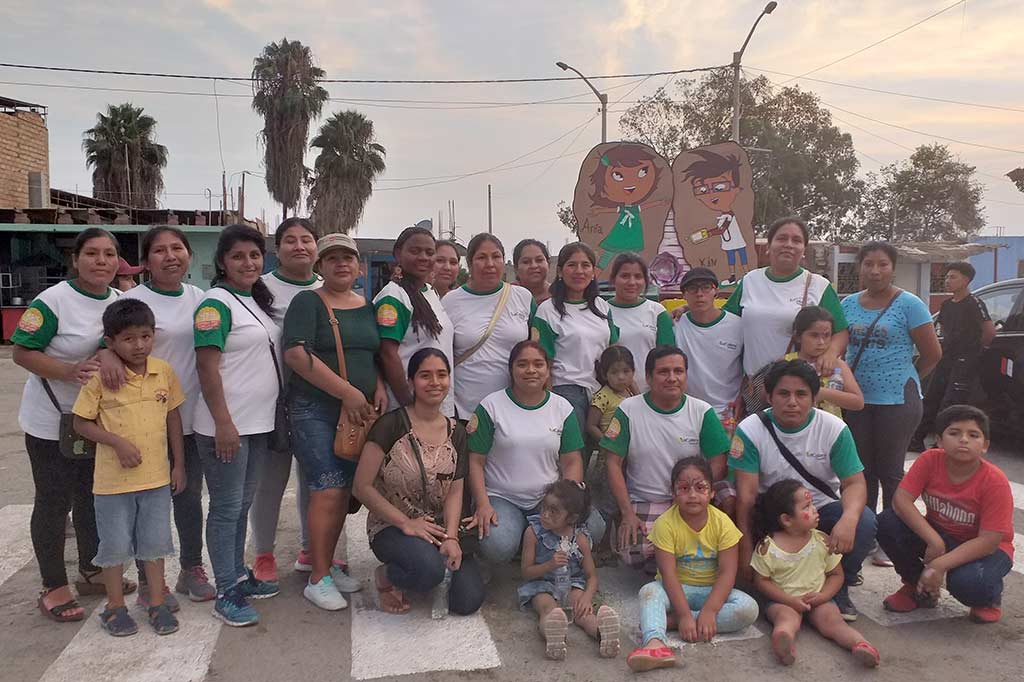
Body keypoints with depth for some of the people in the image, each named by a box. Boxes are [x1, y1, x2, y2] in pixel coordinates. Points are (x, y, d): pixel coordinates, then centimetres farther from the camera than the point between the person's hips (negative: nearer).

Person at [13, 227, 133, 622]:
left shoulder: (120, 301, 1)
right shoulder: (53, 301, -18)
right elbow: (22, 352, -17)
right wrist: (70, 372, -31)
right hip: (51, 423, -6)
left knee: (92, 497, 17)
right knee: (54, 502, 4)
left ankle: (91, 572, 33)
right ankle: (53, 588, 18)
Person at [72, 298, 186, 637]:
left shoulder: (164, 371, -2)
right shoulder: (101, 377, -12)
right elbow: (81, 422, -5)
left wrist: (179, 465, 7)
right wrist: (117, 442, -19)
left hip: (157, 475, 3)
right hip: (114, 479, -3)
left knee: (155, 541, 13)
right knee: (115, 545, 10)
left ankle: (157, 603, 28)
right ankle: (115, 607, 28)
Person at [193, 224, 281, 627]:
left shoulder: (257, 300, 13)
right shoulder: (216, 303, -12)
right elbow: (207, 367, -17)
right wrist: (224, 423, -21)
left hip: (257, 423, 8)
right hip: (225, 426, -8)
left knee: (243, 504, 17)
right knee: (226, 508, 0)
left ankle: (239, 575, 30)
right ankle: (227, 594, 10)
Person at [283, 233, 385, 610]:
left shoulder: (368, 307, 13)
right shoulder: (308, 302, -5)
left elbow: (378, 354, 21)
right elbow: (296, 354, -17)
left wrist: (380, 388, -1)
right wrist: (347, 391, -20)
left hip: (360, 412, 6)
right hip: (315, 411, -6)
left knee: (345, 491, 10)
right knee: (327, 491, -9)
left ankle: (327, 565, 25)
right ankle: (318, 579, 4)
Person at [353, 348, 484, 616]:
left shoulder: (456, 432, 5)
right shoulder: (391, 425, -12)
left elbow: (454, 492, 1)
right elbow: (362, 487, -12)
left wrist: (451, 537, -15)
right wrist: (406, 523, -16)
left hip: (438, 527, 5)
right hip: (391, 526, -5)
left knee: (468, 601, -13)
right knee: (430, 569, -35)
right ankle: (386, 577, -1)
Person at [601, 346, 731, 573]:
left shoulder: (703, 412, 0)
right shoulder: (628, 410, -3)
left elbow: (718, 465, -2)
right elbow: (614, 464, -4)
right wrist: (627, 514, -11)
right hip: (643, 504, -1)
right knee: (634, 553, -28)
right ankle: (658, 567, 9)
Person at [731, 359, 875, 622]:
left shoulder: (834, 429, -8)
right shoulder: (750, 430, -13)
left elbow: (854, 482, -10)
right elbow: (746, 494, -15)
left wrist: (848, 519, -34)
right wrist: (746, 552, -20)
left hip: (822, 510, 2)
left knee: (864, 520, -27)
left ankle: (838, 589, -2)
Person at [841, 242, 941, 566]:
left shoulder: (909, 305, -6)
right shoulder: (848, 304, 6)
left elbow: (933, 353, -3)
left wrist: (904, 380, 6)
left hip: (896, 402, -4)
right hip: (857, 401, 4)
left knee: (890, 472, 4)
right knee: (862, 470, 12)